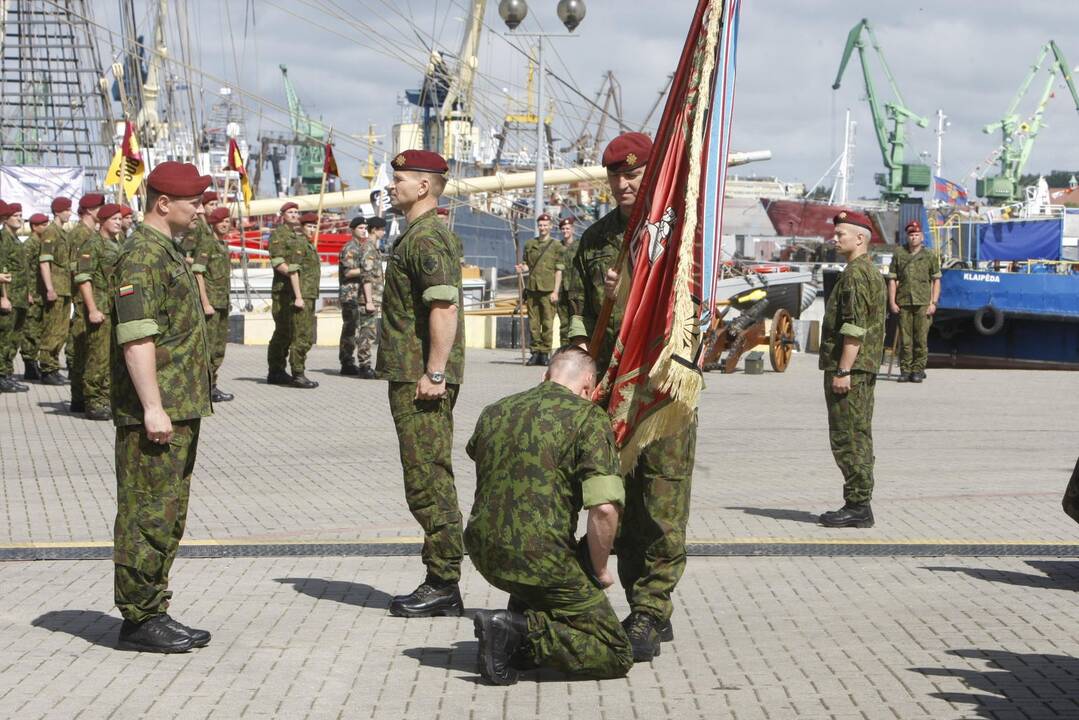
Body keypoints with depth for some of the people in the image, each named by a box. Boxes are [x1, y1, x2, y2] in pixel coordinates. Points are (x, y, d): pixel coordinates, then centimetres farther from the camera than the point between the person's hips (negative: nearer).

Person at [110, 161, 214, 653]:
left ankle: (154, 612, 21)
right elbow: (136, 338, -22)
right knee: (148, 516, -5)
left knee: (169, 518, 14)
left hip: (180, 410, 10)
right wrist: (153, 408, -25)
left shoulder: (169, 251, 18)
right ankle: (139, 620, 2)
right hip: (155, 413, -10)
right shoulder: (141, 256, -14)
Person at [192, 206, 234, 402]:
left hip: (222, 303, 9)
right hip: (210, 301, -9)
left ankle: (212, 386, 19)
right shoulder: (206, 243, -10)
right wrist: (206, 303, -21)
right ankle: (206, 388, -6)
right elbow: (198, 273, -16)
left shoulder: (223, 245, 16)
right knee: (208, 346, -8)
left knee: (219, 346, 12)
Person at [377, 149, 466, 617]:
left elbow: (445, 307, -24)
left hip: (420, 380, -11)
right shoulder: (421, 235, 19)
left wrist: (434, 373, -25)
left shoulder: (426, 238, -14)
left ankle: (443, 586, -3)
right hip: (412, 374, 11)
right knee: (429, 479, 12)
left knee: (428, 479, -7)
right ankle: (442, 583, 17)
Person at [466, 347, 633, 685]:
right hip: (538, 561, -7)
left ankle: (523, 620, 16)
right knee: (617, 656, 5)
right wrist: (600, 570, -2)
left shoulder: (494, 412, 11)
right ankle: (522, 631, -14)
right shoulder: (589, 418, -7)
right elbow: (604, 508, -18)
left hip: (482, 553, 7)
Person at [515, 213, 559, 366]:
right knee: (533, 323, 4)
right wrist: (523, 268, -3)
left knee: (547, 323, -4)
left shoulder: (556, 245, 3)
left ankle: (545, 353, 1)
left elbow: (559, 270, 0)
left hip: (548, 290, -3)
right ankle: (535, 353, 9)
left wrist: (555, 291, -7)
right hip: (532, 289, 4)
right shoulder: (529, 244, 14)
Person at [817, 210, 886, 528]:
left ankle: (857, 506, -7)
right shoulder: (872, 272, 19)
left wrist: (843, 371, -22)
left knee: (848, 439, -8)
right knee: (859, 436, 12)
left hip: (848, 369, -11)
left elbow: (854, 327, -22)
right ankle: (859, 505, 16)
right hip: (865, 369, 11)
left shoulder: (855, 274, -15)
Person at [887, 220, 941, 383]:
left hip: (923, 303, -1)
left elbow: (936, 280, 7)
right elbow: (892, 279, 9)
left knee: (921, 339, -3)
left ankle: (918, 370, 4)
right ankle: (905, 371, 9)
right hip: (903, 303, 1)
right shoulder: (898, 255, 9)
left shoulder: (930, 256, 7)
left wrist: (933, 303, -2)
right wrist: (892, 302, 1)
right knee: (905, 339, 2)